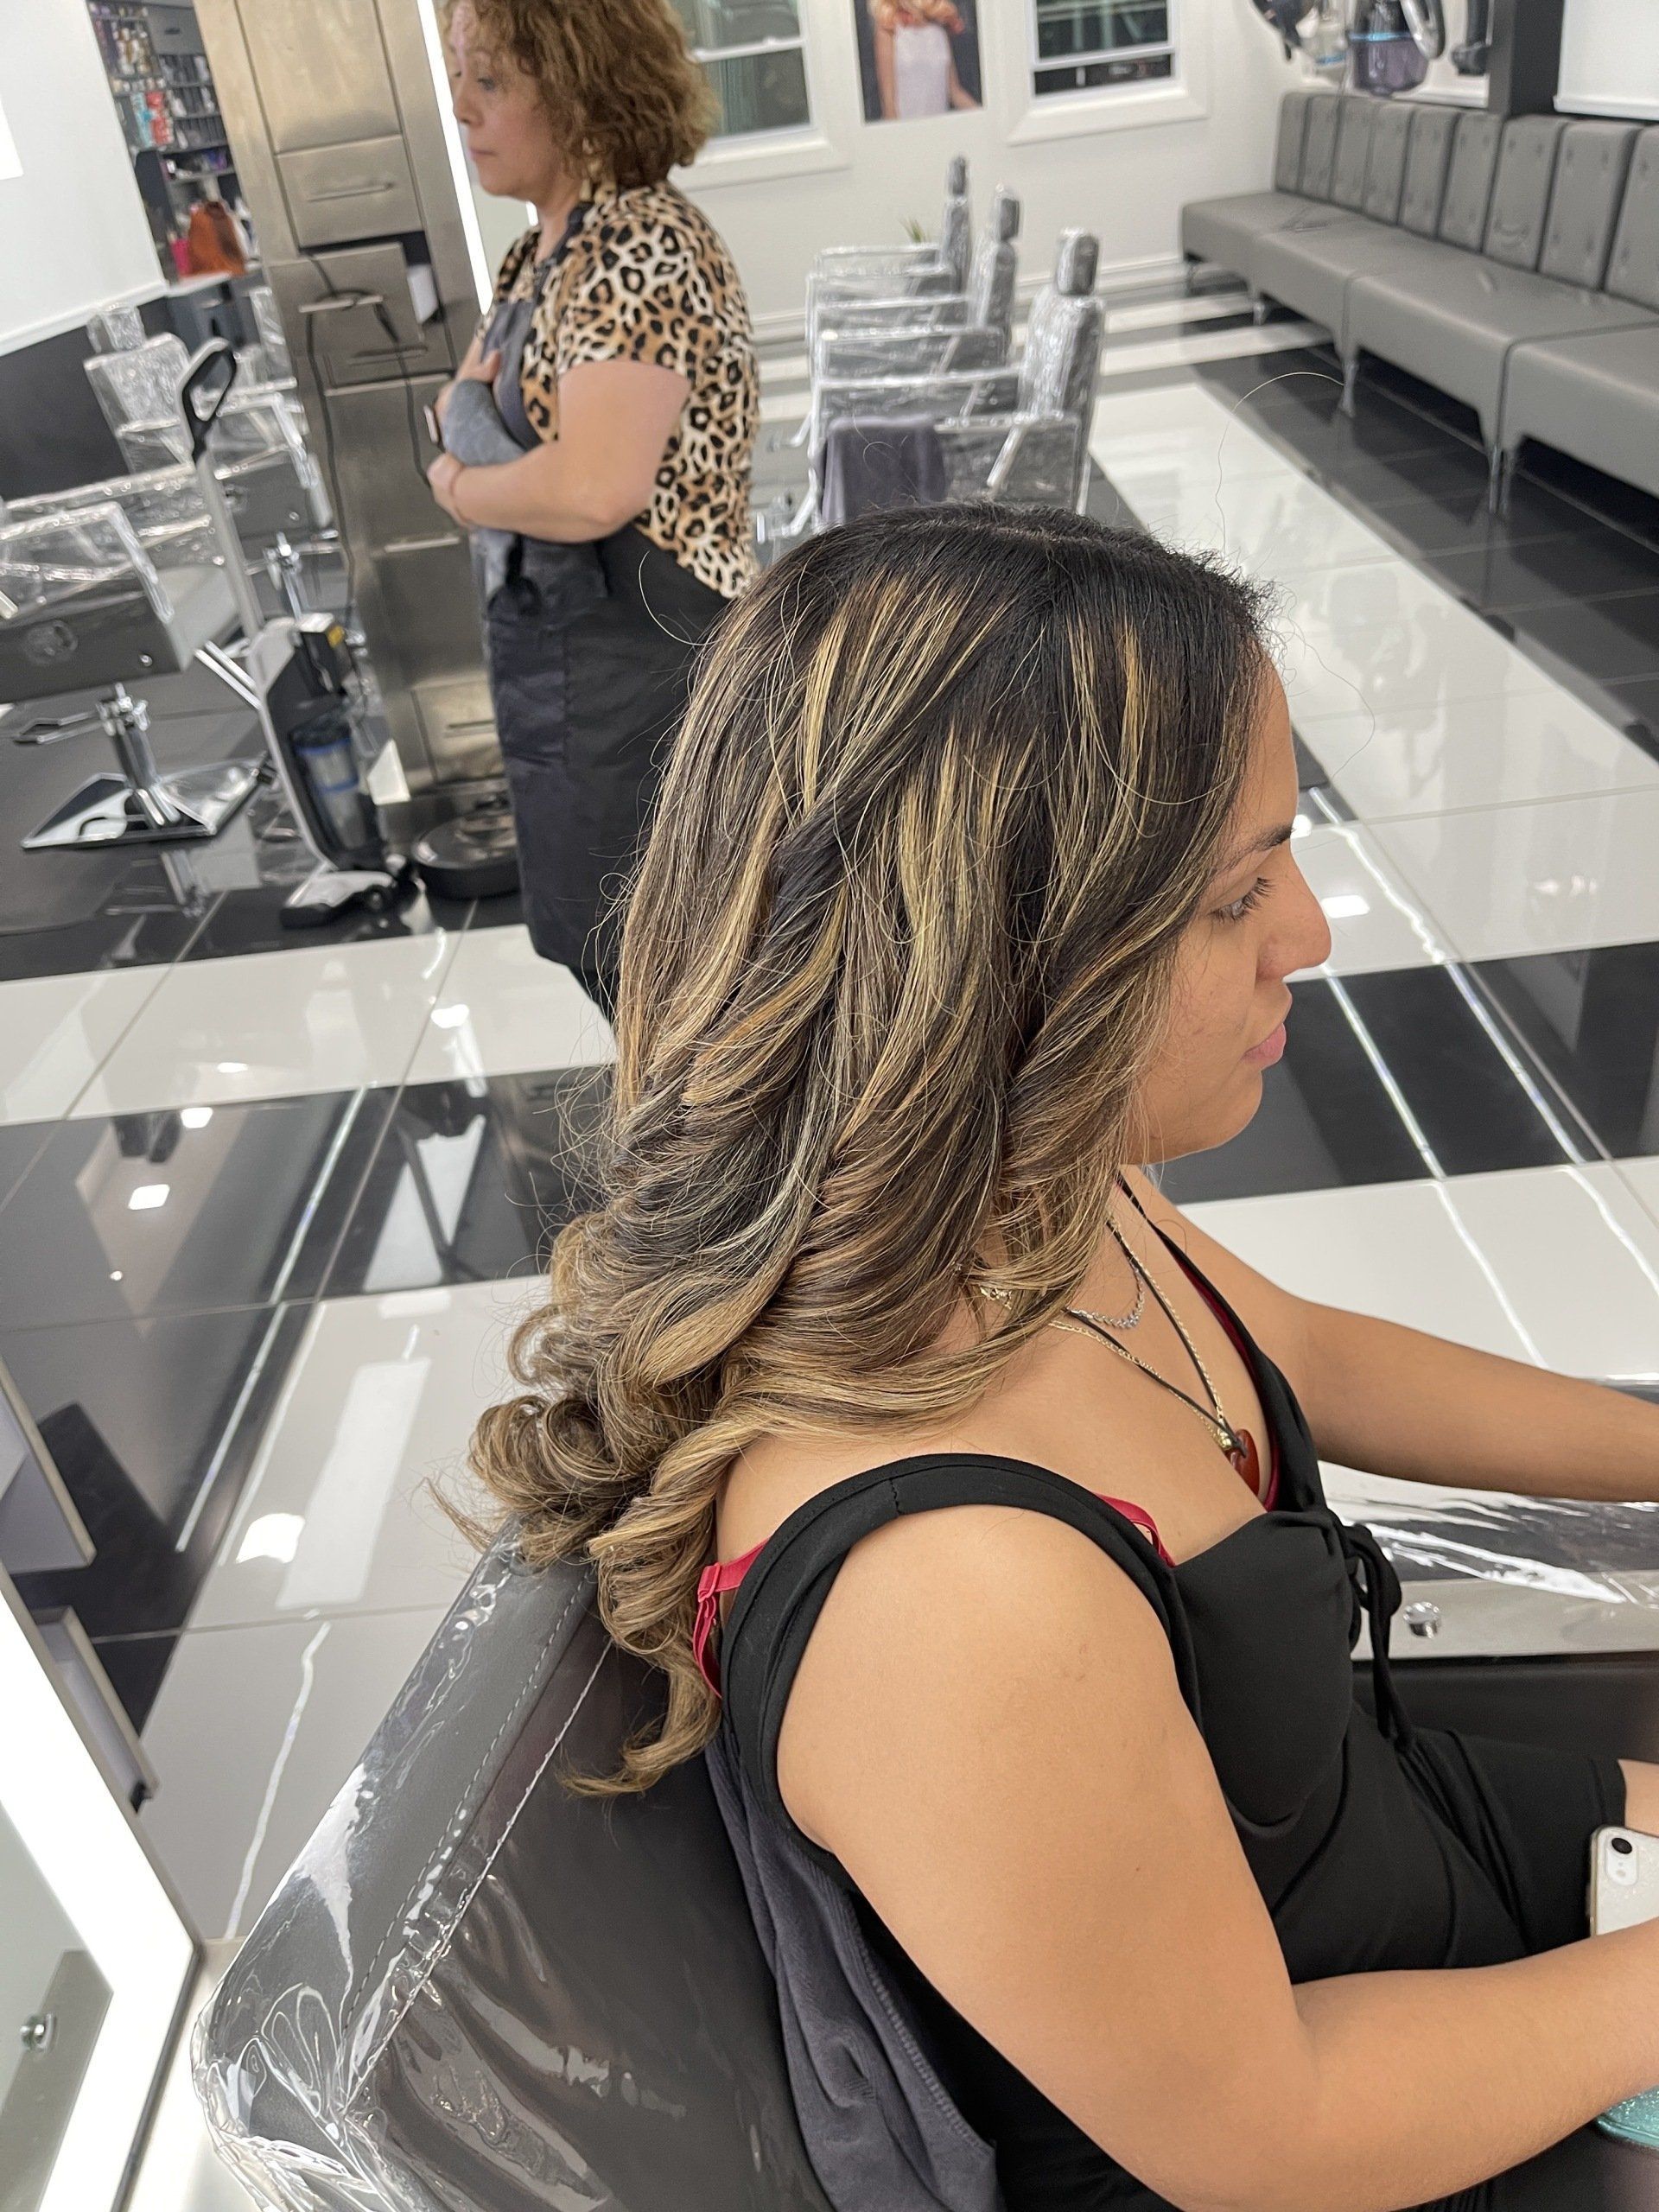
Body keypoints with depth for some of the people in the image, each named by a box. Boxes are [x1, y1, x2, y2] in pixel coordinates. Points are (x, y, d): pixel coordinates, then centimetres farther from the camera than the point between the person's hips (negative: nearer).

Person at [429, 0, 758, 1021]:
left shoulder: (638, 245, -16)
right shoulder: (548, 248, 13)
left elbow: (593, 486, -28)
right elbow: (466, 399, 20)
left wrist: (463, 488, -10)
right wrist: (475, 417, -3)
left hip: (640, 665, -10)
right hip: (570, 663, 10)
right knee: (621, 962, 19)